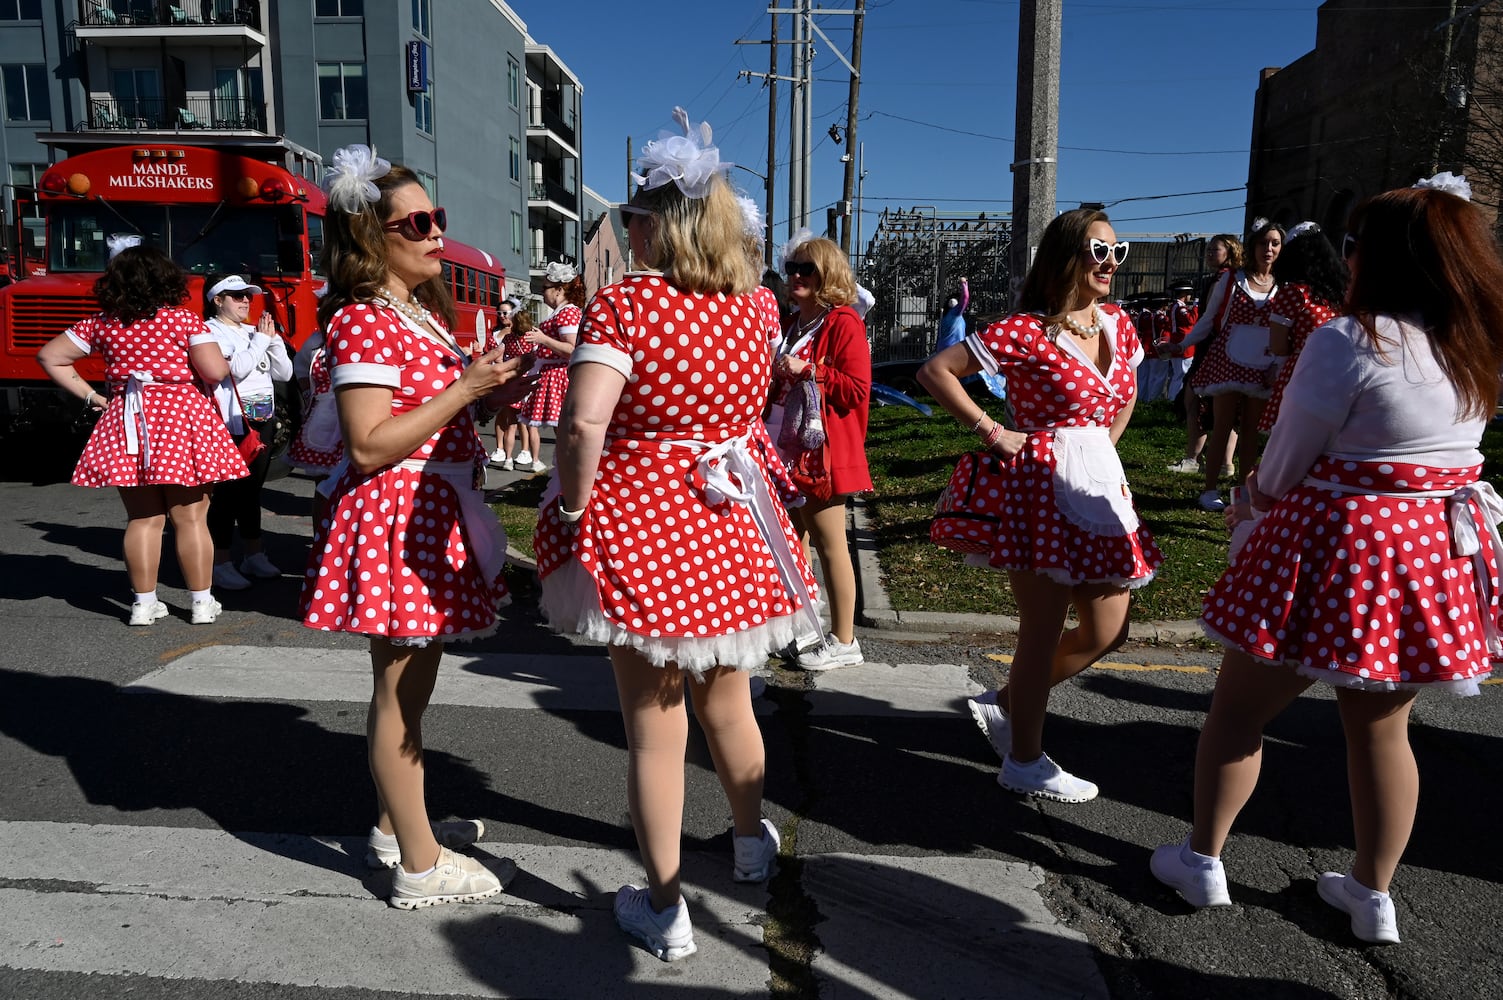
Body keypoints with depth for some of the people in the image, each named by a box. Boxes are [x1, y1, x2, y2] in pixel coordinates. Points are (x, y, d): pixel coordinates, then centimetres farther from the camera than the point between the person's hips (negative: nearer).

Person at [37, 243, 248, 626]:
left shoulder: (101, 324, 6)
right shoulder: (185, 320, -6)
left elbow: (50, 357, 9)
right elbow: (215, 371, -11)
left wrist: (91, 396, 9)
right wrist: (226, 363, 11)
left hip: (126, 423, 4)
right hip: (181, 421, -3)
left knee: (143, 518, 11)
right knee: (190, 519, 1)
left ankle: (144, 603, 14)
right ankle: (202, 603, 7)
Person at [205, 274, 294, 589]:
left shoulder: (253, 332, 14)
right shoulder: (212, 332, -6)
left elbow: (284, 373, 11)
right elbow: (237, 368, -21)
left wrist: (272, 338, 0)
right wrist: (261, 339, -9)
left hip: (262, 422, 7)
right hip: (232, 424, -7)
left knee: (252, 491, 14)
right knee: (227, 493, -4)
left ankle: (253, 557, 23)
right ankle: (220, 564, 2)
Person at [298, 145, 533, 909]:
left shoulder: (424, 313, 14)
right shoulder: (362, 322, -15)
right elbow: (370, 446, -23)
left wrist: (507, 378, 2)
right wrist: (465, 389, -23)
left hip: (435, 513, 10)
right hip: (395, 515, -10)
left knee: (411, 678, 19)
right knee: (400, 686, 0)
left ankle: (396, 824, 35)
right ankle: (419, 866, 12)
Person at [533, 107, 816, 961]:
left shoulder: (625, 303, -17)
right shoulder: (756, 305, 0)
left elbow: (584, 421, -29)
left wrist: (573, 508, -14)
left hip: (640, 525, -5)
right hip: (731, 526, 6)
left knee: (654, 726, 10)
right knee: (727, 700, 26)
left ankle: (665, 910, 25)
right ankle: (753, 841, 48)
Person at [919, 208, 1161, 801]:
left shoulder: (1118, 326, 9)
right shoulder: (1026, 332, -13)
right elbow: (934, 371, -13)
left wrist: (1105, 445, 12)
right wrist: (991, 431, -13)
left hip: (1101, 486, 8)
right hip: (1042, 489, -8)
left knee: (1106, 633, 12)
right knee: (1042, 632, 2)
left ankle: (1004, 704, 31)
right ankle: (1025, 762, 20)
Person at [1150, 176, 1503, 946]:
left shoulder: (1348, 341, -18)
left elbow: (1286, 464, -12)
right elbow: (1415, 445, 14)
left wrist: (1255, 500, 10)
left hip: (1336, 546, -7)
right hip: (1436, 549, 7)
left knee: (1239, 709, 10)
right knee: (1382, 729, 18)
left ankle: (1202, 858, 22)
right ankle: (1372, 895, 29)